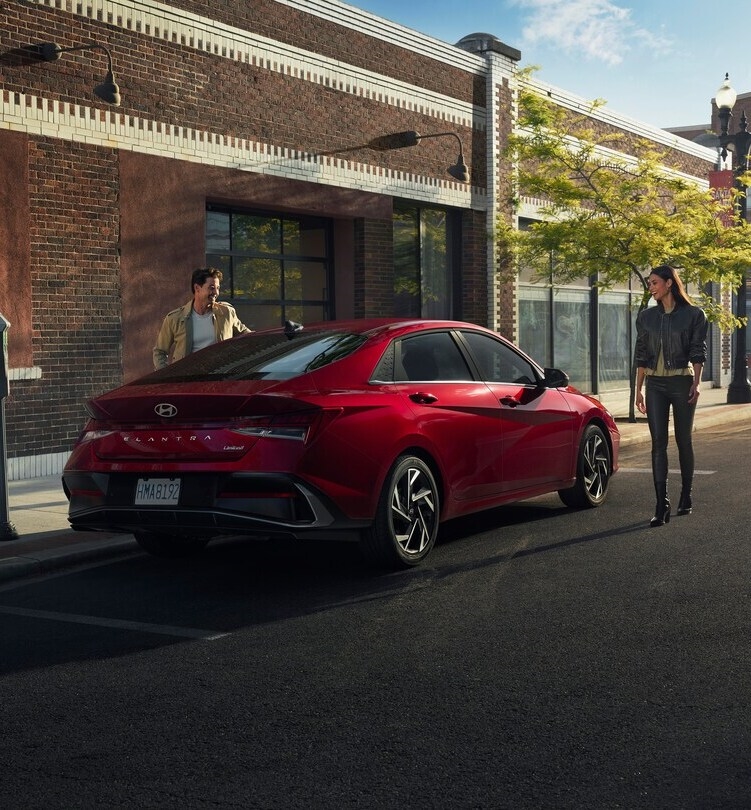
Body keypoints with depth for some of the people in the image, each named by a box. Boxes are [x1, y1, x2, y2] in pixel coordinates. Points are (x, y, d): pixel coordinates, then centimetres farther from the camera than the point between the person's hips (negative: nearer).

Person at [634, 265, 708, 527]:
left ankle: (686, 497, 23)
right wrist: (638, 390, 7)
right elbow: (641, 355, 9)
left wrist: (696, 383, -13)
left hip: (682, 382, -2)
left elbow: (698, 352, -3)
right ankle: (661, 506, -10)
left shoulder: (693, 315, -2)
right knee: (658, 443, -6)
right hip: (655, 384, 2)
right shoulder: (646, 317, 8)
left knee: (683, 441, 7)